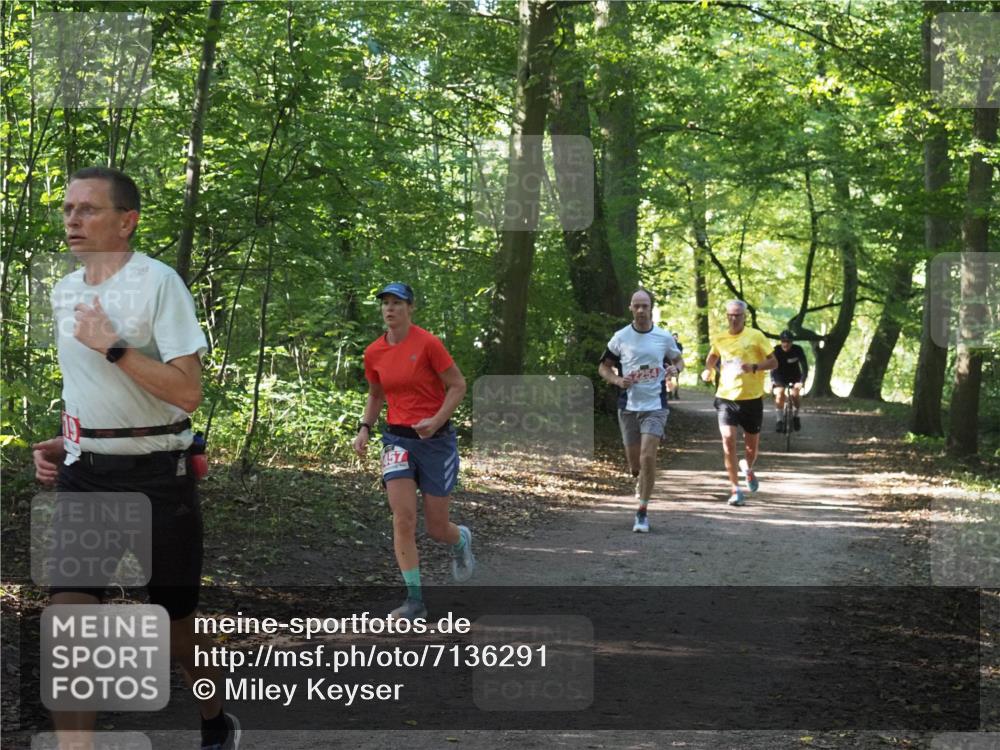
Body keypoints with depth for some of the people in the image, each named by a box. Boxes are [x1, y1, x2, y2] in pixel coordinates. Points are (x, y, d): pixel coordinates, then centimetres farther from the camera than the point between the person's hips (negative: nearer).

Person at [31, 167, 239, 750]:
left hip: (156, 474, -5)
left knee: (174, 619, 9)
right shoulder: (65, 292, 11)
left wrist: (113, 346, -22)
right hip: (83, 473, 5)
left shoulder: (158, 282, -11)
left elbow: (188, 391, -19)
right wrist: (62, 443, 9)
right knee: (69, 613, -13)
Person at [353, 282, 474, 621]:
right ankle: (415, 599, -8)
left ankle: (461, 539, 41)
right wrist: (364, 429, 4)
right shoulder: (374, 352, 3)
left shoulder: (427, 343, -12)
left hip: (436, 439, -3)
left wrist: (437, 420, -20)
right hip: (398, 438, 3)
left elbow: (458, 385, -7)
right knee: (403, 519, -13)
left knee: (437, 528, 3)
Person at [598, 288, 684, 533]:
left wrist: (675, 368, -7)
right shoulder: (621, 337, 1)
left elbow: (678, 359, 16)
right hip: (628, 405, 2)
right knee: (634, 461, 8)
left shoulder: (664, 337, 0)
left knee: (648, 456, -17)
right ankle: (641, 481, 47)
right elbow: (603, 367, 9)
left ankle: (642, 513, -10)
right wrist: (618, 380, -11)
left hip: (655, 405, -2)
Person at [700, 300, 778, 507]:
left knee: (752, 443, 11)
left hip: (752, 398, -1)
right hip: (726, 397, 1)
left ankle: (748, 469, 47)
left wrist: (754, 367, -20)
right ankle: (735, 489, -10)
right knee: (728, 439, -16)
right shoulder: (720, 339, 5)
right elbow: (712, 357, 25)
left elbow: (773, 362, -2)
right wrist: (707, 370, 4)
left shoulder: (755, 336, -3)